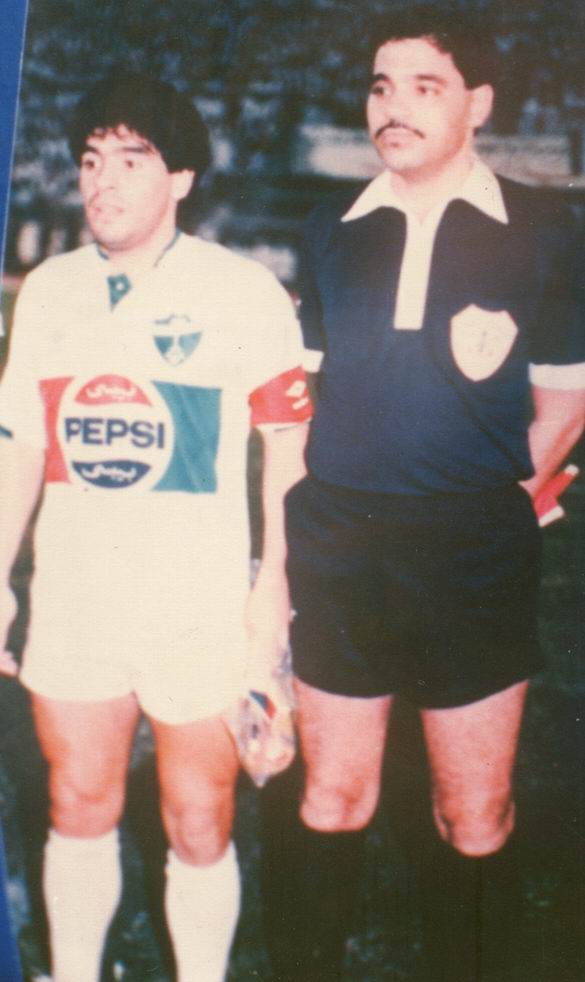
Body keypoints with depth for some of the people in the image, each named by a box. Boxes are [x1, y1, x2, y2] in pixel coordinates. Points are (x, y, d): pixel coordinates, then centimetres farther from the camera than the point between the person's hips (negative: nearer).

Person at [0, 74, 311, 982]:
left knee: (199, 828, 6)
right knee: (80, 810, 16)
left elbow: (288, 440, -4)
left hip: (201, 610, -4)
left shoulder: (243, 293, -7)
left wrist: (275, 580, -8)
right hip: (73, 602, 4)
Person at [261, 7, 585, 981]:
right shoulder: (335, 229, 7)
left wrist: (506, 495, -3)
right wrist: (291, 520, 8)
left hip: (473, 558, -2)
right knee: (332, 798, 12)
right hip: (335, 551, 2)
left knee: (476, 813, 9)